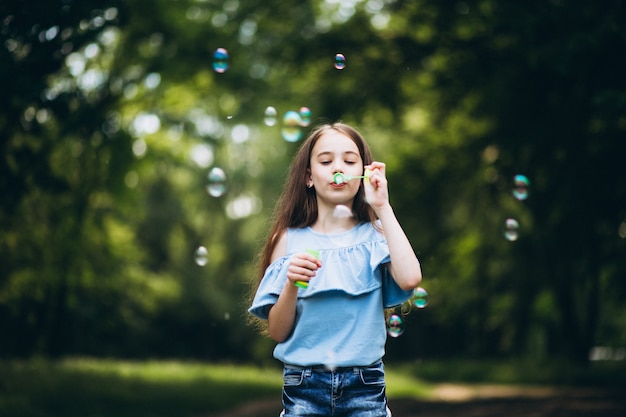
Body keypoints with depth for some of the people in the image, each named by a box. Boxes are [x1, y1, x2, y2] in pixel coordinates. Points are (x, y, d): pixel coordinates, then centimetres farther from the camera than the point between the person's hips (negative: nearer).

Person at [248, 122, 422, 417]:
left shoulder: (375, 235, 3)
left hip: (365, 385, 0)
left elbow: (409, 279, -18)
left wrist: (383, 207, -10)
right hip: (304, 385, 0)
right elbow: (277, 332, 2)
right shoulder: (290, 239, 3)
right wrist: (291, 285, -17)